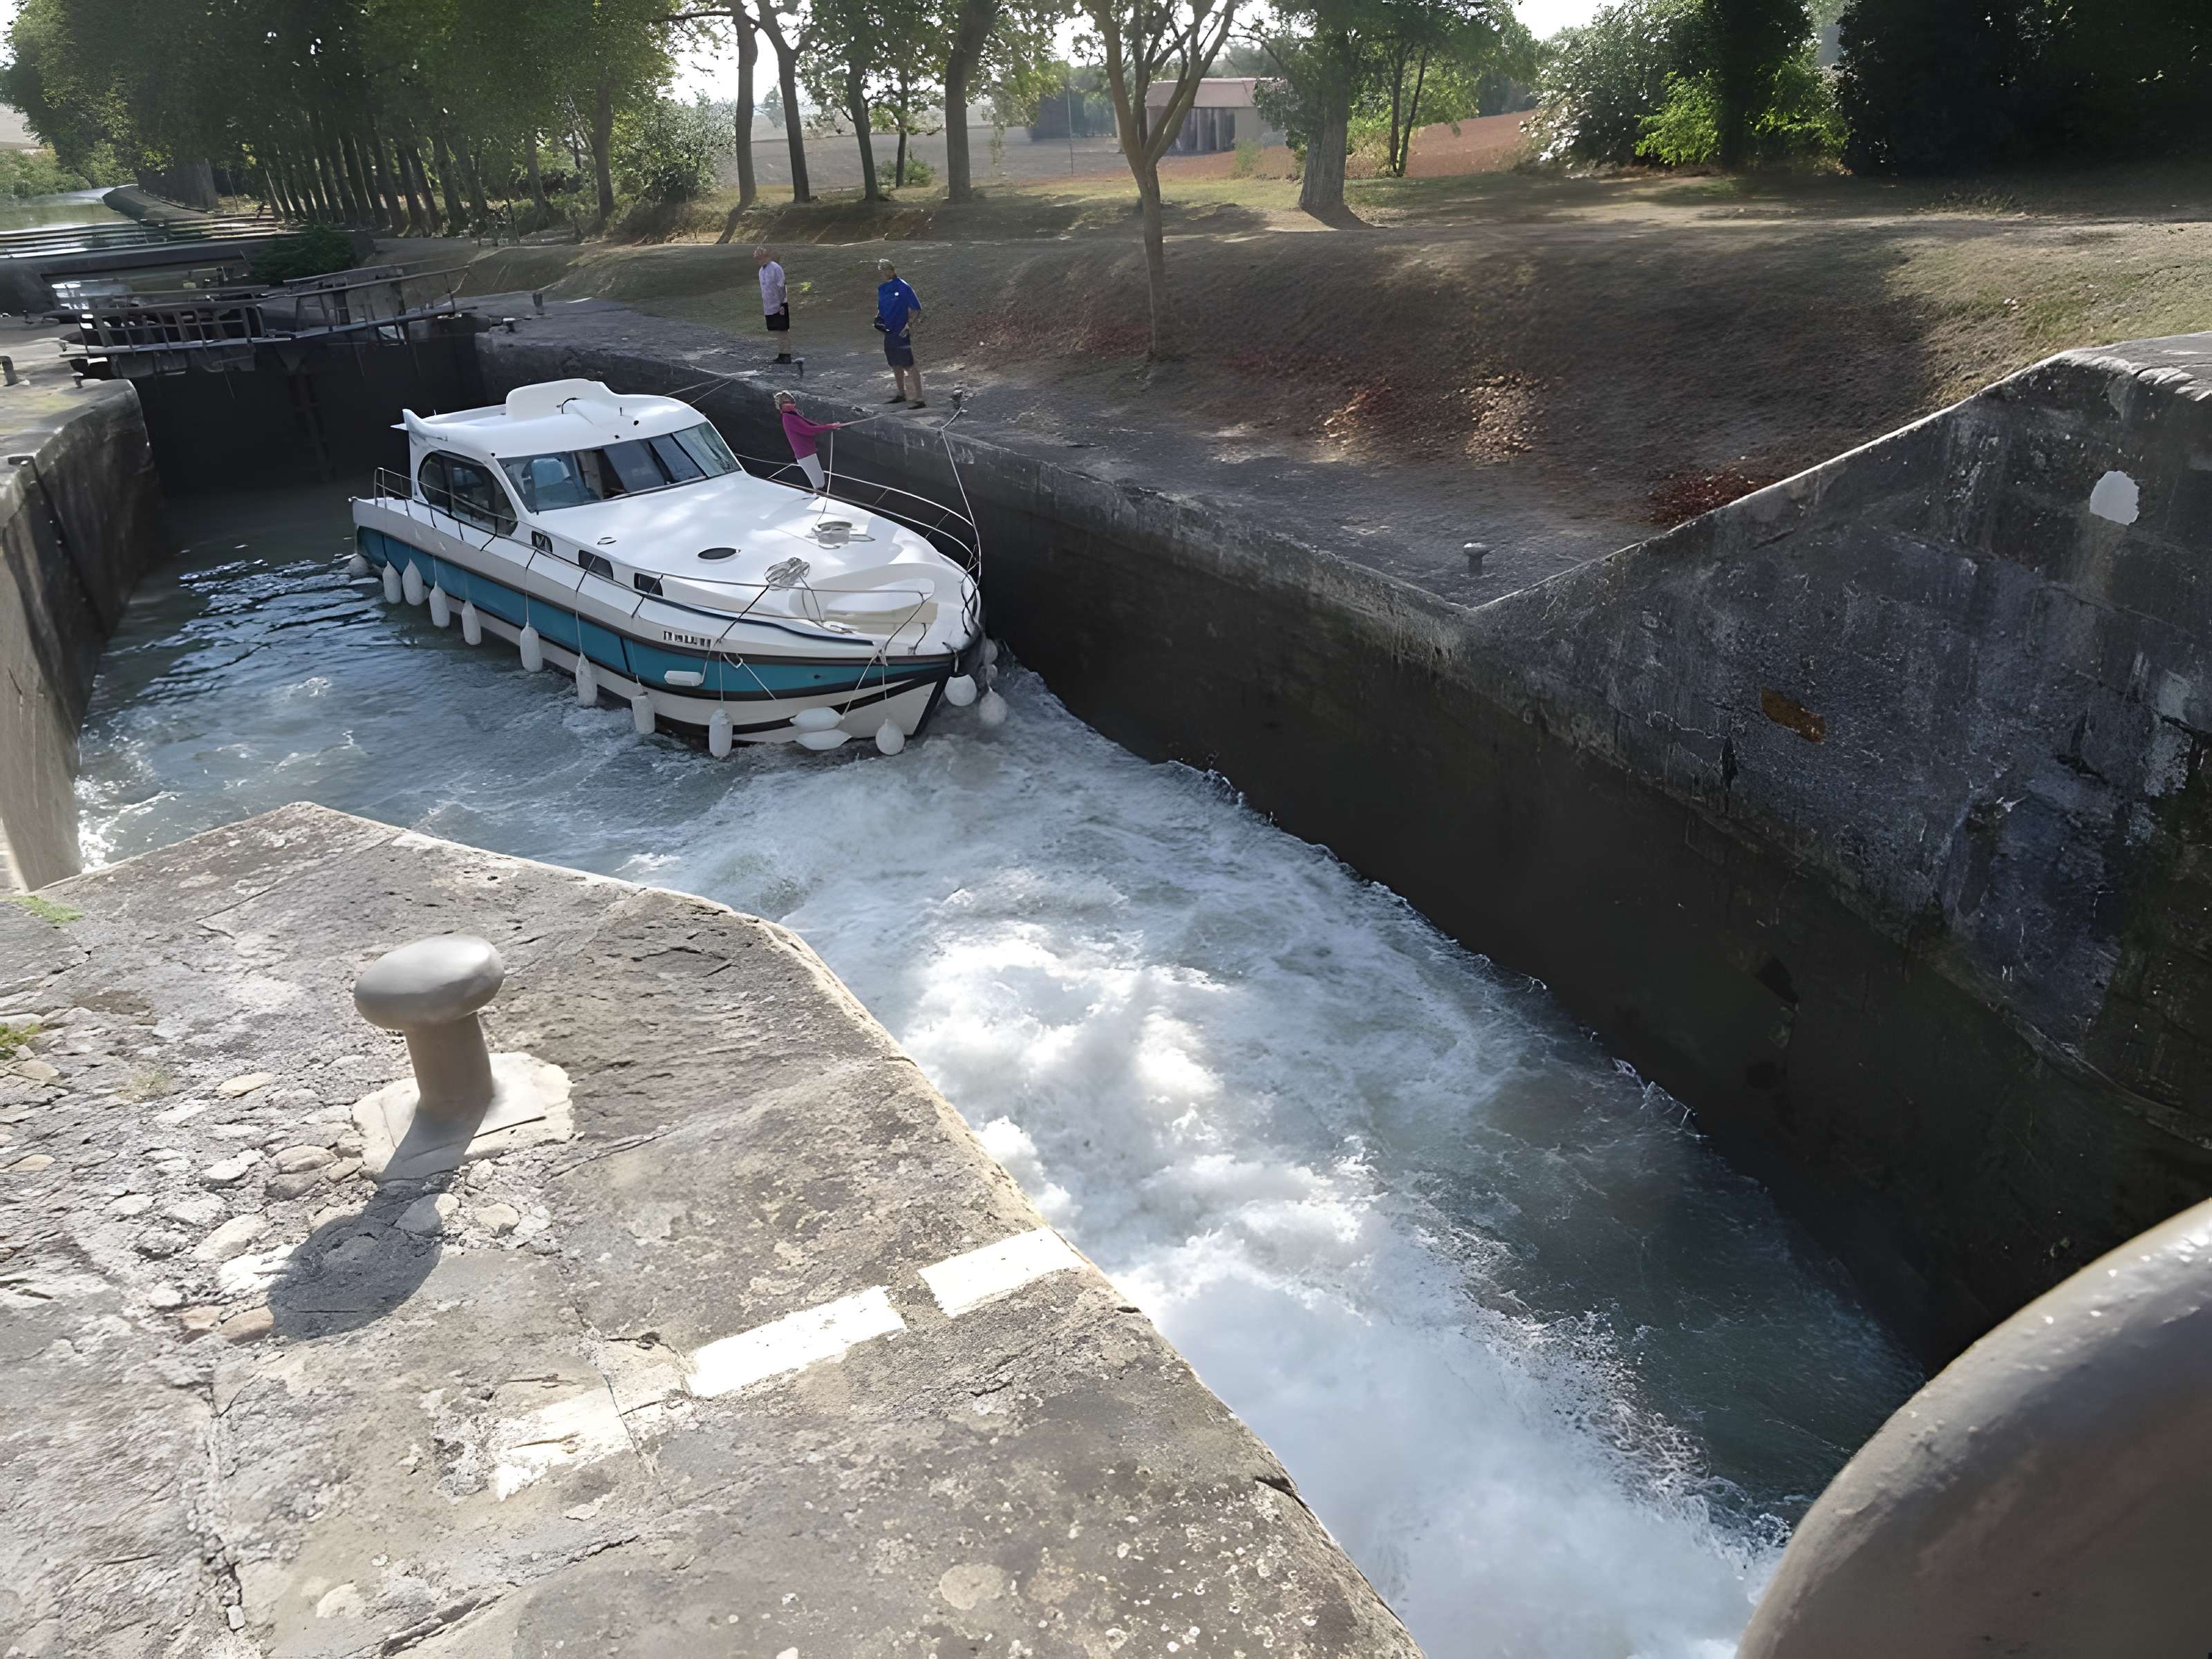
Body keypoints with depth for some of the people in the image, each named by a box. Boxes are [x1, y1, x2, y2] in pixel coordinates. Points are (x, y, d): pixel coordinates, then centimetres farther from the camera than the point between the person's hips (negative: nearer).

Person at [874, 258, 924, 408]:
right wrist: (878, 317, 2)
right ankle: (901, 394, 29)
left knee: (909, 365, -7)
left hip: (901, 333, -7)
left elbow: (916, 308, -11)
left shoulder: (903, 288, -14)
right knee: (895, 365, 16)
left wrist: (908, 324, -19)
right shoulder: (881, 289, 8)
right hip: (888, 332, 8)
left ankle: (919, 397, -4)